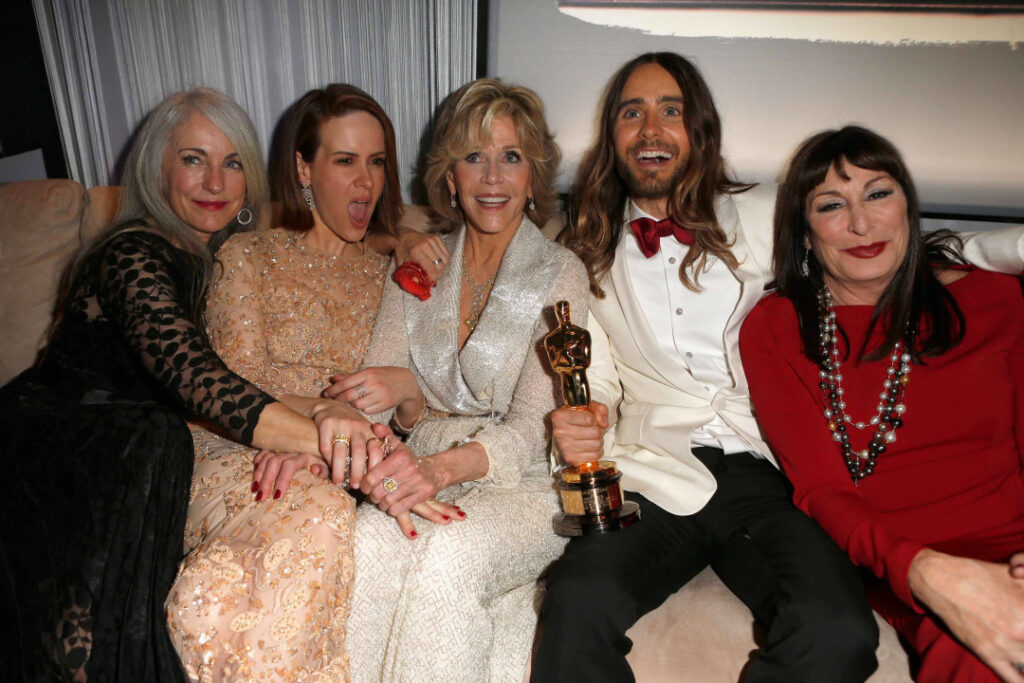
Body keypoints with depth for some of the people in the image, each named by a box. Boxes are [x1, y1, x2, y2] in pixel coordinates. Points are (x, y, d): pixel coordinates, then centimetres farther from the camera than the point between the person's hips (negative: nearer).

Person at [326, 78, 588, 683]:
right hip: (425, 472, 3)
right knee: (371, 539, -30)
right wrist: (408, 395, -19)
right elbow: (378, 398, 7)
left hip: (523, 481, -2)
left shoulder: (561, 275, -3)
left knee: (449, 554, -33)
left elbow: (532, 425, -12)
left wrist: (444, 467, -31)